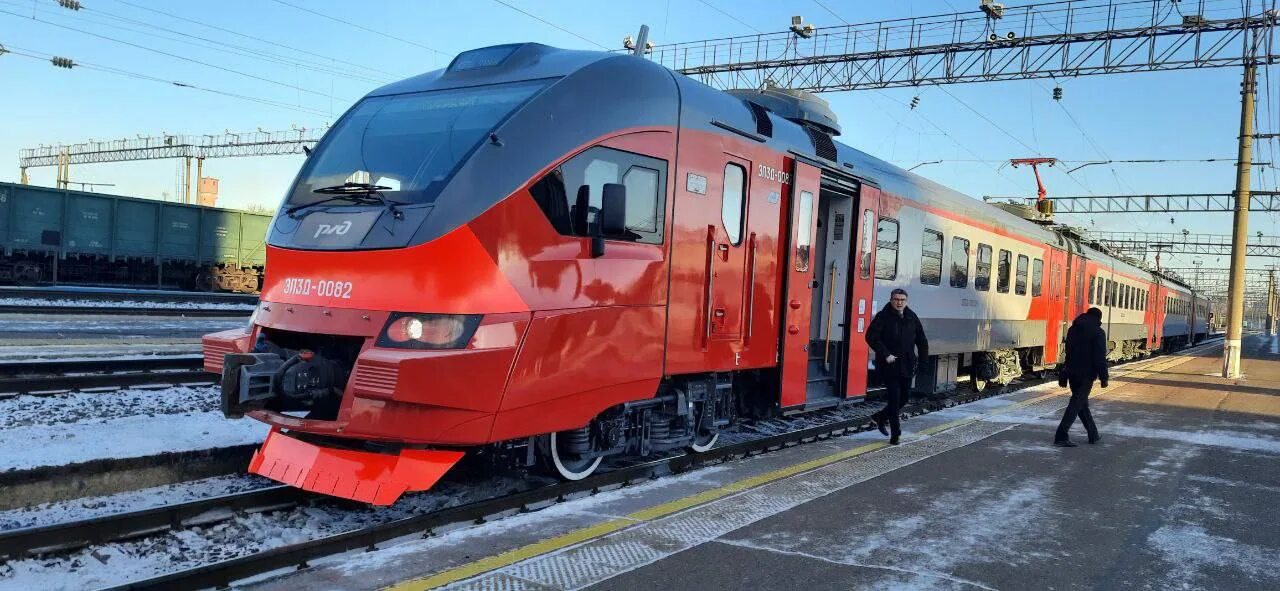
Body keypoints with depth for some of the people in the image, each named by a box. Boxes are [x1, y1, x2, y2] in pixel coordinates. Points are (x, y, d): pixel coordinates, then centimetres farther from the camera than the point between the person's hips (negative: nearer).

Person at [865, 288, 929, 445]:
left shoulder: (912, 318, 8)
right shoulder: (883, 317, -8)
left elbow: (921, 340, 15)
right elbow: (871, 337, -15)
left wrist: (923, 359, 8)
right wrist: (886, 354, -20)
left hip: (906, 365, 6)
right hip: (889, 365, -6)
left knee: (905, 396, 10)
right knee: (894, 397, -5)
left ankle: (880, 417, 30)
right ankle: (895, 432, 5)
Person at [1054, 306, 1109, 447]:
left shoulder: (1073, 330, 12)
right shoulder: (1098, 333, -8)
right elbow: (1100, 358, -13)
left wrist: (1064, 375, 19)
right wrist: (1103, 377, -7)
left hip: (1072, 372, 7)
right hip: (1087, 374, -7)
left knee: (1082, 404, 17)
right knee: (1076, 405, -7)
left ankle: (1093, 435, 27)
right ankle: (1061, 437, -14)